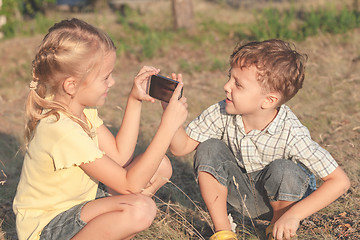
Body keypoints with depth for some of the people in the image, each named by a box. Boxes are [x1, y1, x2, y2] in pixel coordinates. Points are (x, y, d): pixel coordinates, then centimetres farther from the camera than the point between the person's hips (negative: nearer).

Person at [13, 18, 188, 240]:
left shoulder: (82, 109, -3)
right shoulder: (63, 131, -32)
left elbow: (119, 155, 0)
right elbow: (130, 185, -28)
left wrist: (135, 101, -5)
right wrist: (168, 125, -29)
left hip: (78, 198, 10)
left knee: (161, 166, 1)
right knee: (141, 209, -32)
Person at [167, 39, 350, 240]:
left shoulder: (291, 134, -32)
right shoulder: (222, 114, -20)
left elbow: (340, 181, -30)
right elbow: (181, 147, -13)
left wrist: (294, 215, -35)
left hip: (280, 198, -3)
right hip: (240, 193, 3)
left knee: (284, 170, -34)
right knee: (209, 149, -20)